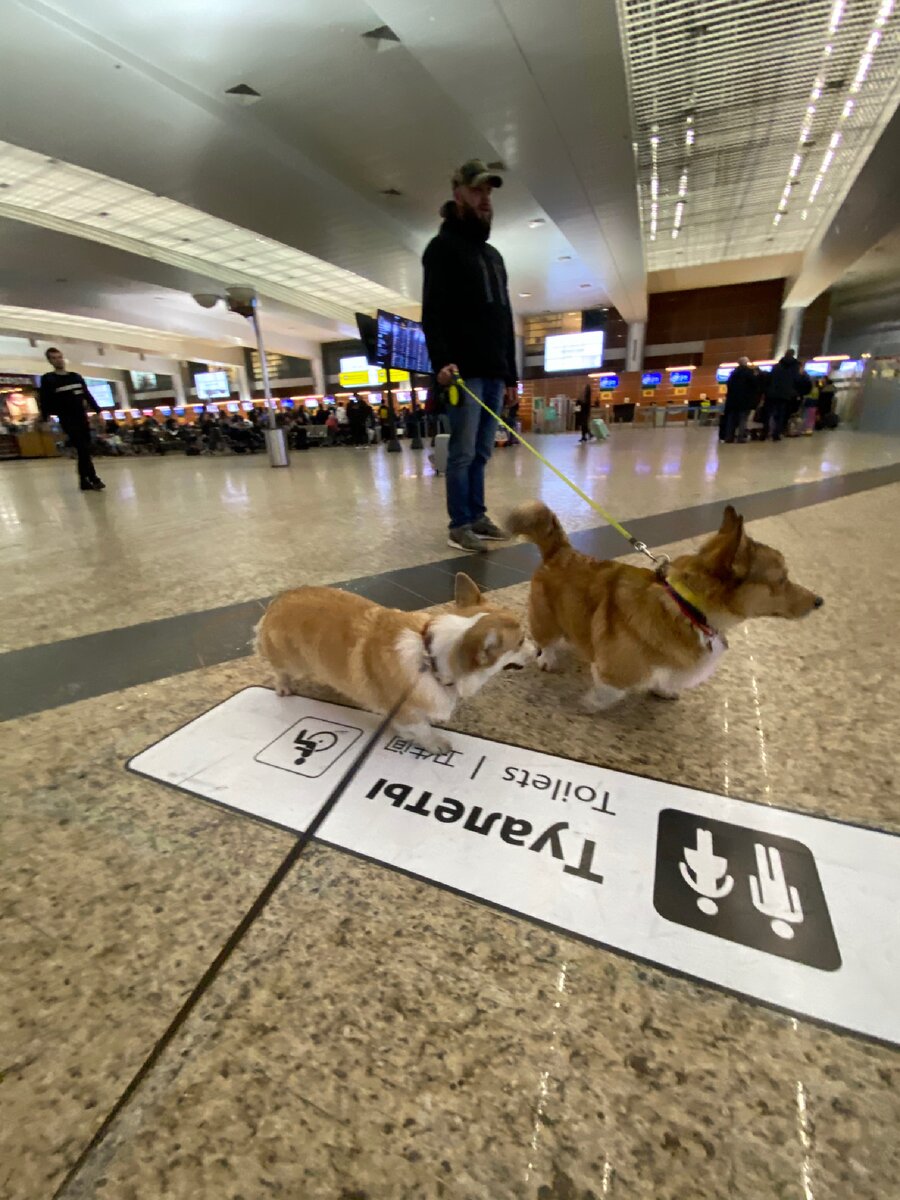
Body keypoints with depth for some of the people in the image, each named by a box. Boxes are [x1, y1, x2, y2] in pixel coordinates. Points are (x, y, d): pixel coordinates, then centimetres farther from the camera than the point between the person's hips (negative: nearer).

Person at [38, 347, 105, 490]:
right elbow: (44, 401, -2)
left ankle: (84, 481, 8)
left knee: (84, 451, 3)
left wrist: (98, 411, 10)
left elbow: (88, 396, 18)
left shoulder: (76, 376, 15)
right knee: (83, 450, -14)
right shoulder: (48, 379, 0)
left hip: (82, 418, 5)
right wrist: (45, 420, -9)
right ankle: (93, 478, -12)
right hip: (67, 420, -5)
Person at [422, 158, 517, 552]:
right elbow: (432, 311, -9)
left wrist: (510, 373, 19)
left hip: (494, 373, 8)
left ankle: (477, 516, 15)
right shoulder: (443, 246, 4)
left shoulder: (493, 254, 27)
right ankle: (460, 525, -3)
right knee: (463, 452, -9)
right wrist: (441, 360, -23)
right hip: (464, 371, -7)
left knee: (482, 453, 7)